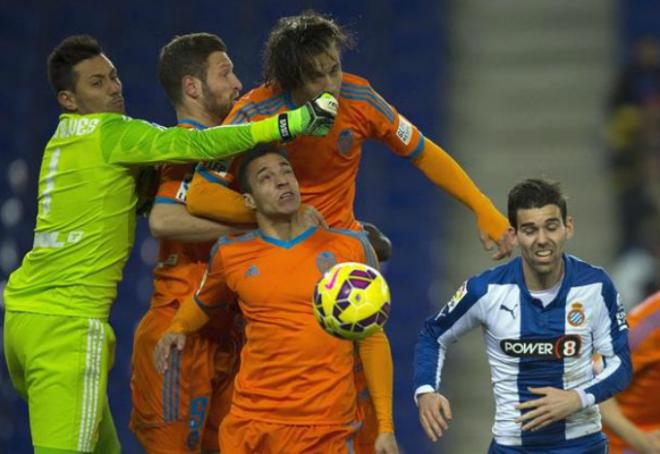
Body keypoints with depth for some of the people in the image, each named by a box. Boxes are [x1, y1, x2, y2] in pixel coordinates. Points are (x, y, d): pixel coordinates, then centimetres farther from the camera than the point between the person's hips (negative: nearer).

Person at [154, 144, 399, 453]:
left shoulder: (352, 247, 4)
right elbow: (202, 303, 25)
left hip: (330, 428, -1)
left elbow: (372, 340, 8)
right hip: (252, 423, 1)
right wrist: (177, 329, 3)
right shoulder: (231, 255, 5)